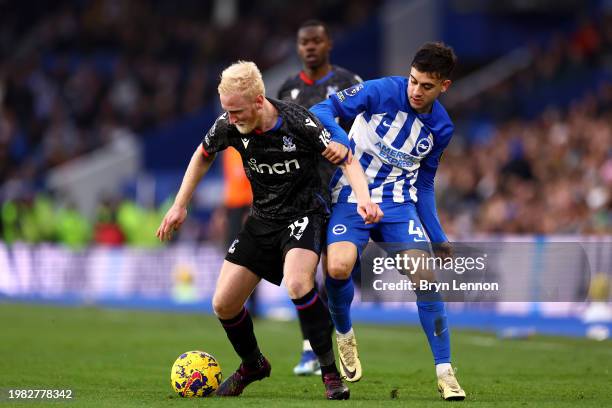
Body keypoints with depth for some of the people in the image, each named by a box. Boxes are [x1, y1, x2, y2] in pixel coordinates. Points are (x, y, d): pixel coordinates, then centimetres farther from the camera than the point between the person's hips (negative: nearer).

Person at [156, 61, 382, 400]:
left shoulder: (297, 123, -23)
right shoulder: (229, 125, -10)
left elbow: (347, 160, -15)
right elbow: (203, 155, 12)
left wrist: (363, 197, -34)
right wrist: (179, 206, 10)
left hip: (305, 214, -6)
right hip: (262, 219, 6)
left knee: (296, 283, -35)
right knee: (223, 305, 1)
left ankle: (331, 371, -19)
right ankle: (253, 365, 32)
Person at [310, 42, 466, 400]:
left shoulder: (441, 128, 3)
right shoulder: (381, 91, -11)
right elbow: (321, 111, -11)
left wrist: (439, 238, 10)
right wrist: (339, 139, -33)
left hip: (399, 205, 3)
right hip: (352, 197, -3)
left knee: (426, 276, -16)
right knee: (338, 267, -28)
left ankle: (445, 374, -5)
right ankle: (344, 335, 5)